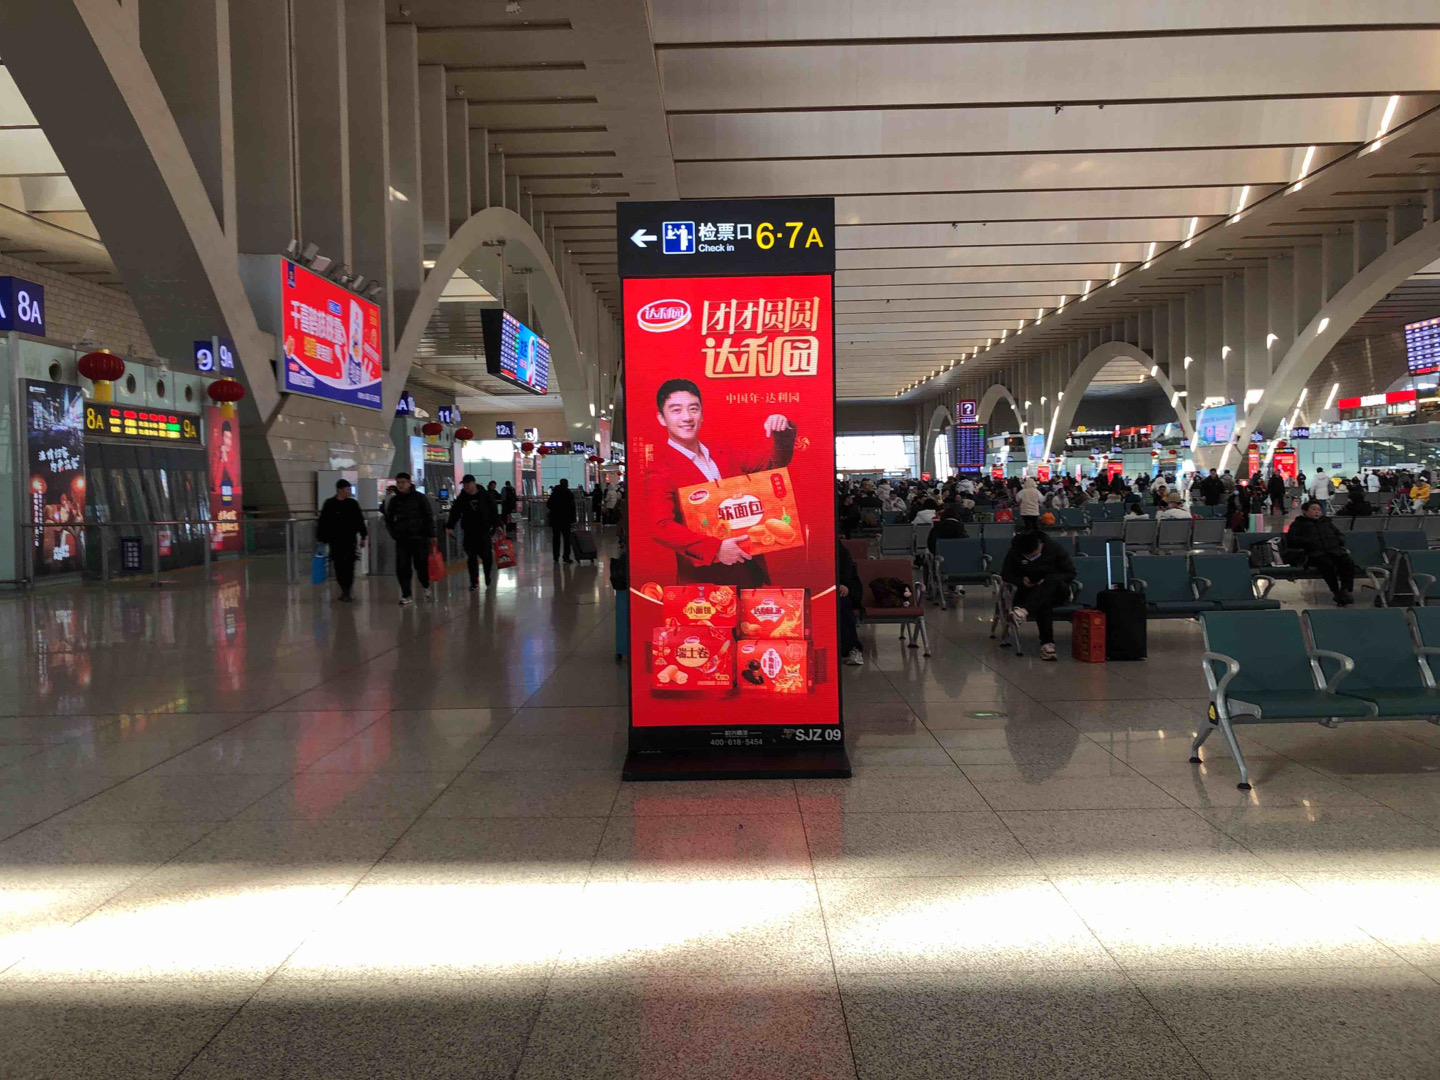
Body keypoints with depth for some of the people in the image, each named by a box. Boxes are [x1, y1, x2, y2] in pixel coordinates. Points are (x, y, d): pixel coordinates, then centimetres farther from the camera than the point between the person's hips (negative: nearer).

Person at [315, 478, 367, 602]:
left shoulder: (352, 504, 5)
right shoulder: (329, 504, 0)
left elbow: (360, 521, 11)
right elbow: (322, 523, 3)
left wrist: (363, 536, 9)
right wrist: (321, 539, 1)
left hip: (350, 540, 0)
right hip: (335, 541, 0)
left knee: (349, 566, -7)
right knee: (338, 567, 4)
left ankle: (347, 592, -6)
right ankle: (344, 590, 17)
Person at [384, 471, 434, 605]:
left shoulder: (419, 497, -1)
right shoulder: (394, 500, 8)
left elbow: (428, 517, 0)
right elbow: (388, 519, 16)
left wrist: (431, 535, -5)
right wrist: (394, 533, 2)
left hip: (419, 538, -3)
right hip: (402, 540, 3)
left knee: (421, 565, 1)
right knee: (402, 568, -3)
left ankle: (425, 586, 30)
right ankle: (406, 596, 4)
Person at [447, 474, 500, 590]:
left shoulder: (485, 496, -1)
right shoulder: (461, 498, 4)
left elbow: (493, 511, 2)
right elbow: (455, 513, 4)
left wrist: (497, 525, -2)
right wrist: (450, 526, -6)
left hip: (484, 531, -2)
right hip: (469, 532, 2)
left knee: (486, 555, 2)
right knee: (471, 558, 2)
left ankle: (488, 579, 20)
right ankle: (474, 582, 9)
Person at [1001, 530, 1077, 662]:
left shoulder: (1054, 549, -9)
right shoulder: (1014, 552, -6)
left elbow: (1071, 573, -5)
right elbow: (1005, 575, 3)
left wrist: (1047, 580, -20)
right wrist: (1021, 580, -18)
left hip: (1056, 591, 0)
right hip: (1029, 591, 0)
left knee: (1052, 579, -39)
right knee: (1044, 602, -38)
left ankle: (1024, 611, -58)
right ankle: (1047, 643, -44)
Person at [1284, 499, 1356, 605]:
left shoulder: (1326, 522, 34)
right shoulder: (1299, 524, 22)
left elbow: (1341, 535, 34)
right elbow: (1291, 539, 8)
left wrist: (1337, 540, 9)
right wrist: (1309, 542, -5)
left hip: (1334, 549, 4)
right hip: (1314, 553, -4)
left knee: (1348, 562, -29)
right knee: (1327, 563, -38)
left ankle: (1346, 590, -35)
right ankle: (1337, 592, -36)